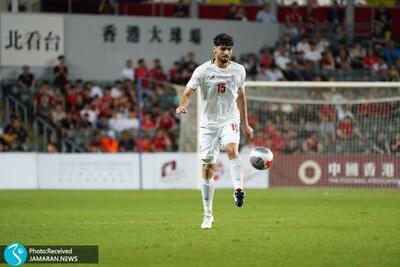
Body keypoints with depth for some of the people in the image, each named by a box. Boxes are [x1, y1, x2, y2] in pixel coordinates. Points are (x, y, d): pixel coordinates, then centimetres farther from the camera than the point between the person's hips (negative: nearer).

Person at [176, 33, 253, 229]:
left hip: (230, 120, 0)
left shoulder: (239, 70, 3)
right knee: (207, 168, 2)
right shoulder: (203, 71, -6)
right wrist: (183, 105, -34)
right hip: (208, 123, 0)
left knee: (232, 148, -33)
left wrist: (245, 124, 18)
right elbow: (187, 93, -11)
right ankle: (208, 214, 11)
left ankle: (238, 188, -44)